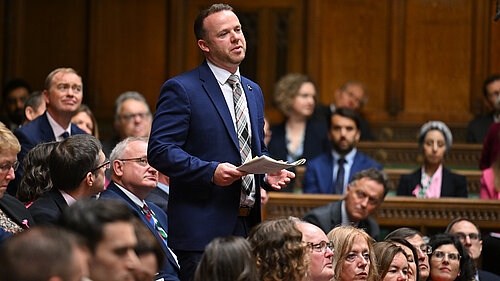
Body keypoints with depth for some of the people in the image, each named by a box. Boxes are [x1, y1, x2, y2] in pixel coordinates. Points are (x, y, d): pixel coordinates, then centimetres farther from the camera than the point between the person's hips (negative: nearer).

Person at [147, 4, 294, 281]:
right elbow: (159, 150, -12)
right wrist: (211, 172, -23)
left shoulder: (253, 91, 19)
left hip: (248, 226, 7)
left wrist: (268, 172, 4)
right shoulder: (181, 89, -5)